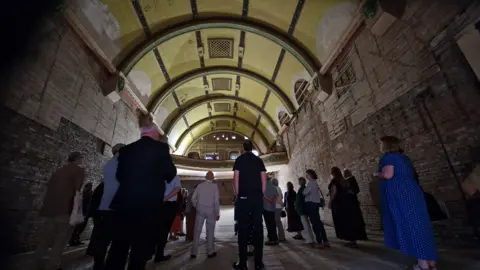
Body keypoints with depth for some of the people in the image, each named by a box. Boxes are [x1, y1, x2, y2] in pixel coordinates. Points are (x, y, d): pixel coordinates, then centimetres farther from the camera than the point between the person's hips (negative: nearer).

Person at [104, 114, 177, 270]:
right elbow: (170, 174, -5)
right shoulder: (160, 148, -7)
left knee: (118, 246, 13)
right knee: (141, 248, 7)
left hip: (125, 203, 5)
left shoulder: (126, 149, 7)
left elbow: (119, 175, 13)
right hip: (148, 205, -4)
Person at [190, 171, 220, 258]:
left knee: (197, 231, 10)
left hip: (200, 211, 2)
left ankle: (194, 252, 16)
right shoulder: (215, 186, -8)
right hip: (211, 211, -2)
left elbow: (193, 198, 2)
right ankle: (210, 252, 17)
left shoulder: (199, 186, 1)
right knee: (210, 231, 9)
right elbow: (216, 200, -11)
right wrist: (217, 213, -4)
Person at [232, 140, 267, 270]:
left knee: (243, 228, 2)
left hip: (244, 196, -2)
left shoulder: (239, 159, 3)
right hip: (257, 197, 2)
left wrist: (237, 194, 3)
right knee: (258, 227, 5)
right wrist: (261, 194, 10)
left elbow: (236, 178, -3)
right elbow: (264, 179, 5)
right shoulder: (259, 160, 10)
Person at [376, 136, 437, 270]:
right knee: (418, 224, 12)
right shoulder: (403, 157, 19)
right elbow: (411, 174, 25)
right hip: (411, 192, 9)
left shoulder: (388, 157, -9)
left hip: (400, 195, -9)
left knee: (408, 226, -2)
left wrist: (377, 174, -1)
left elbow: (387, 174, -20)